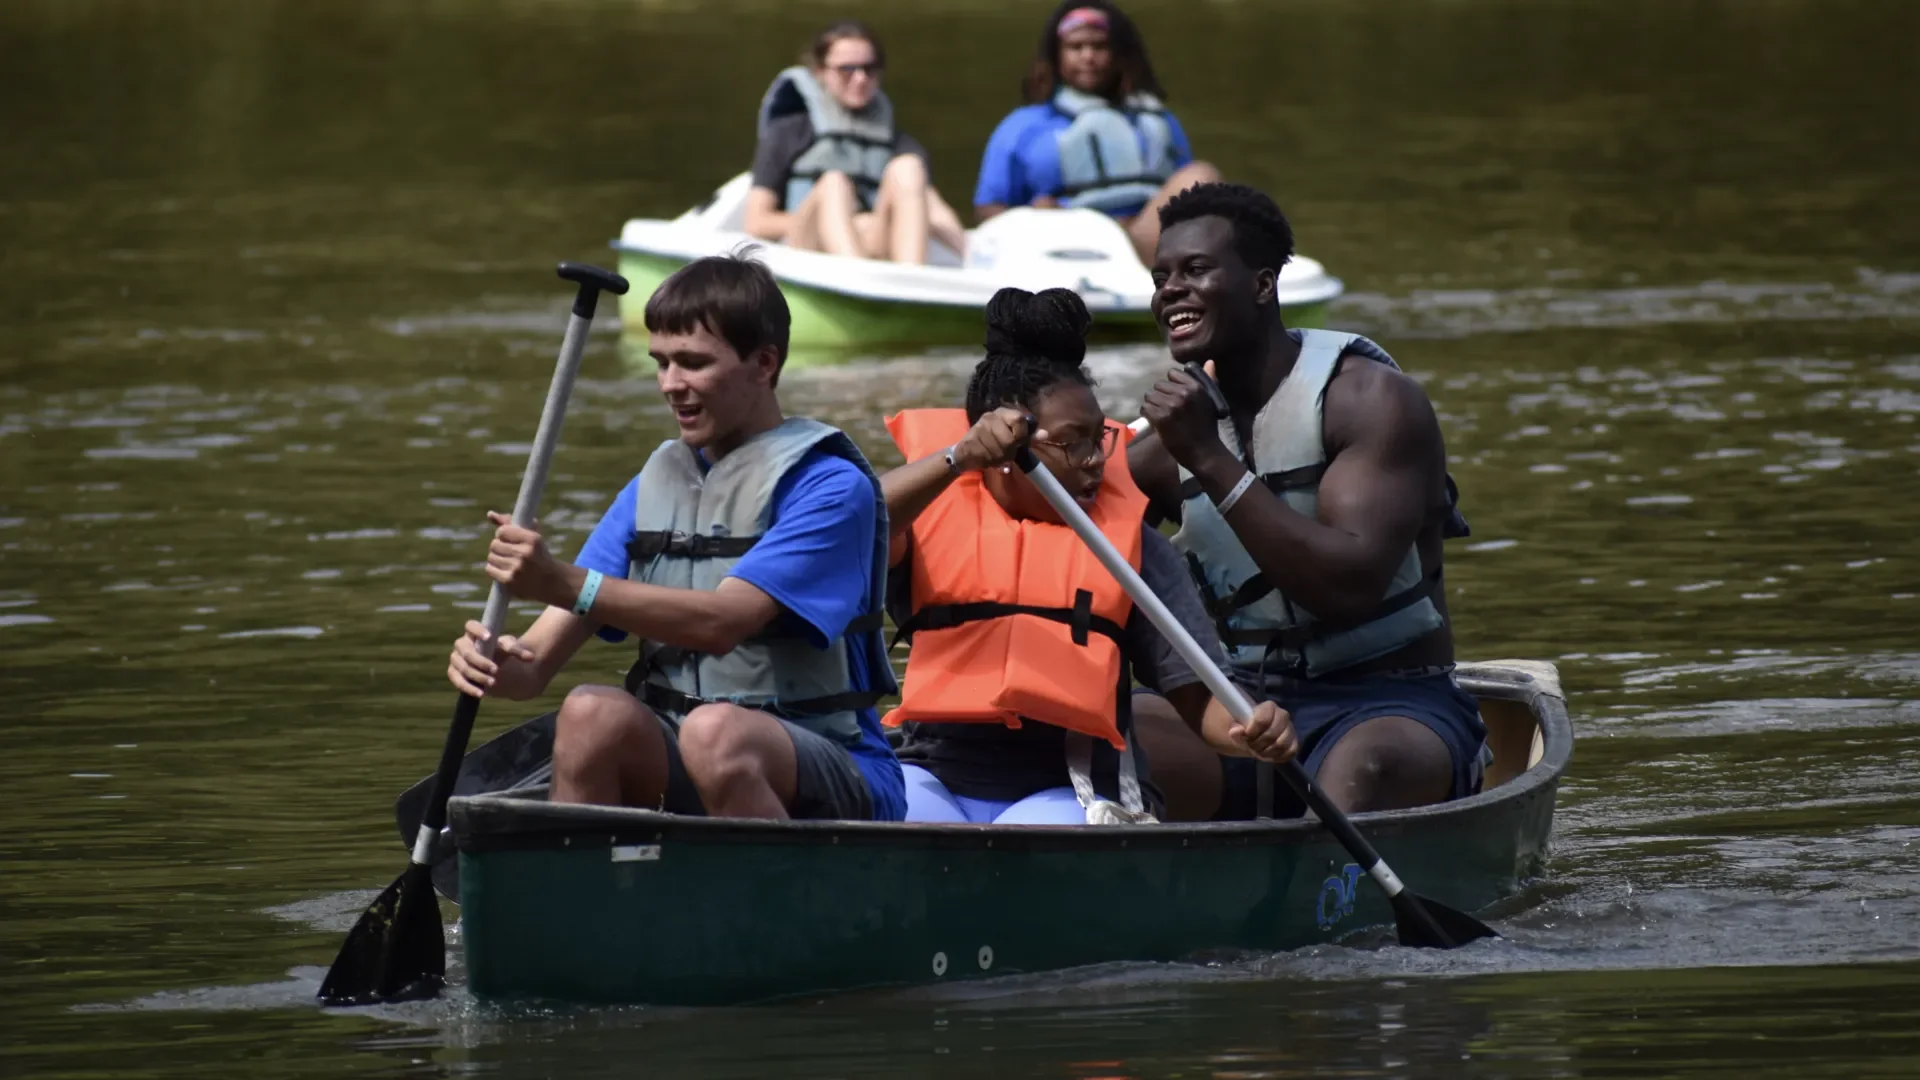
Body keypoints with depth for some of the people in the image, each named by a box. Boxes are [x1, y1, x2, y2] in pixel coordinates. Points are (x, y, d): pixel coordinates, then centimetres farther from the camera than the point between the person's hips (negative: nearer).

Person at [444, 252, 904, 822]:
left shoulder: (829, 486, -8)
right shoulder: (653, 488, 11)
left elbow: (721, 623, -23)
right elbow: (538, 661, 4)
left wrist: (564, 584, -32)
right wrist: (500, 665, -20)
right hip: (678, 770, 5)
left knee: (716, 732, -36)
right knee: (592, 715, -25)